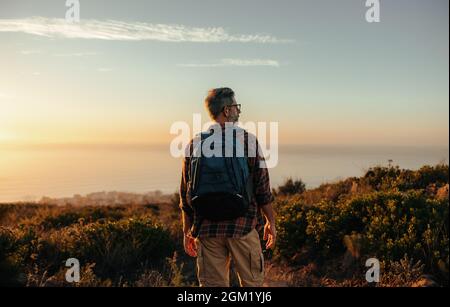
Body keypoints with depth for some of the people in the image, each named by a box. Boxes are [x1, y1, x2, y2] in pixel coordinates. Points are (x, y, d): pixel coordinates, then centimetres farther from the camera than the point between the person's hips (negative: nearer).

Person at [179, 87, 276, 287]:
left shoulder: (195, 145, 3)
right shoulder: (248, 141, -5)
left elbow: (186, 193, 6)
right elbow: (262, 187, -3)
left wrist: (187, 231, 14)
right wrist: (271, 222, 8)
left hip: (207, 228, 3)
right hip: (242, 225, -3)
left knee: (212, 284, 11)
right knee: (252, 282, 11)